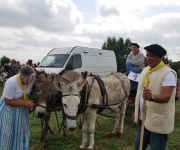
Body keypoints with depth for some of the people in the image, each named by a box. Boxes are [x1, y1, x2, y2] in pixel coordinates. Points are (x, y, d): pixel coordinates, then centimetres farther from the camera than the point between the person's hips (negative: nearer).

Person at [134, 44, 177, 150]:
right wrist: (136, 111, 15)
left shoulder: (168, 73, -16)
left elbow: (166, 96, -27)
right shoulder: (145, 70, 7)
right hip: (143, 118, 7)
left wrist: (152, 97, -47)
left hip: (158, 121, -7)